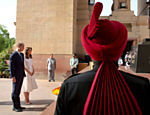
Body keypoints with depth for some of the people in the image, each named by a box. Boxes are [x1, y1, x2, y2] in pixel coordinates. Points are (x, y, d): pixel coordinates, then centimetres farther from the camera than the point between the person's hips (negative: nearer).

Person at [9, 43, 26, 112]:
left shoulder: (22, 54, 13)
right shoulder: (13, 55, -12)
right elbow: (11, 66, -15)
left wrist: (23, 74, 12)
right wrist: (13, 76, -19)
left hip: (21, 76, 8)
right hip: (16, 76, -8)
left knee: (18, 91, 13)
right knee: (15, 91, 0)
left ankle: (18, 105, 21)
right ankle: (15, 107, 9)